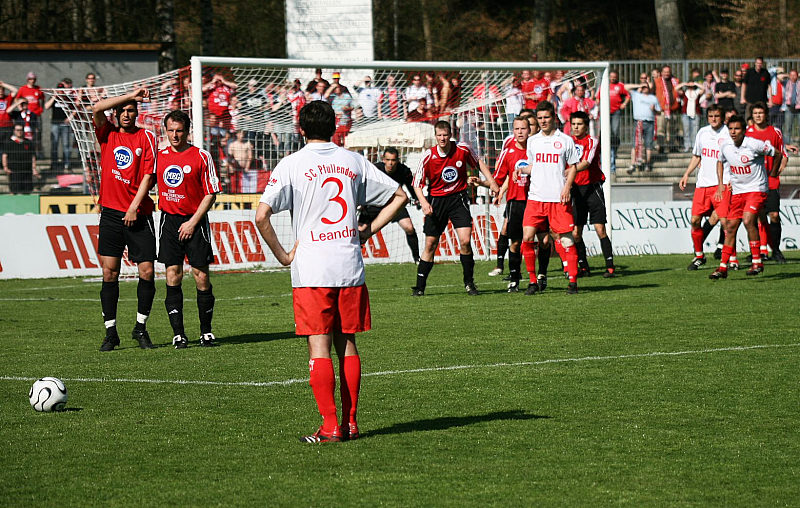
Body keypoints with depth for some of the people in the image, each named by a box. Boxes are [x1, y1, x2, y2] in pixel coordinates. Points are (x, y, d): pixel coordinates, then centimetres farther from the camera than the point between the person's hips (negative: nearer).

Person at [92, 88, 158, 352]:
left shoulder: (146, 137, 4)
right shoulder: (108, 135, 10)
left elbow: (148, 174, -2)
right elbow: (96, 108, -6)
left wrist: (134, 206, -11)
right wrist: (130, 95, -8)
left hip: (138, 214, -1)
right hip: (111, 212, 1)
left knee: (146, 271, -4)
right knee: (109, 272, -2)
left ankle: (140, 328, 11)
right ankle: (111, 332, 3)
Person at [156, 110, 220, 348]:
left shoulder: (201, 157, -3)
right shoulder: (160, 156, 7)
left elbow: (211, 194, -4)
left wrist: (193, 222, -9)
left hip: (195, 222, -3)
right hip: (169, 220, 3)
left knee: (201, 276, -3)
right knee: (172, 275, -3)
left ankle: (206, 332, 8)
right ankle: (178, 334, -1)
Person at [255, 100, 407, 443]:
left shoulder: (291, 164, -3)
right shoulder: (353, 161, 8)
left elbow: (262, 215, -12)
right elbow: (399, 196, 14)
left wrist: (282, 255, -1)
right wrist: (366, 232, 14)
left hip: (311, 271, -3)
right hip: (350, 267, 3)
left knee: (319, 348, -2)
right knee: (347, 345, 11)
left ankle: (330, 426, -6)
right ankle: (350, 423, 12)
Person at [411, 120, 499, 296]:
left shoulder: (463, 150, -8)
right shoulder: (428, 156, -10)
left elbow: (478, 163, 13)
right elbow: (417, 182, -7)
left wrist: (491, 181, 7)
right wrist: (423, 201, -23)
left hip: (458, 198, 0)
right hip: (436, 201, 0)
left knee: (465, 241, -14)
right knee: (430, 244, 2)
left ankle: (469, 282, 2)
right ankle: (420, 286, 12)